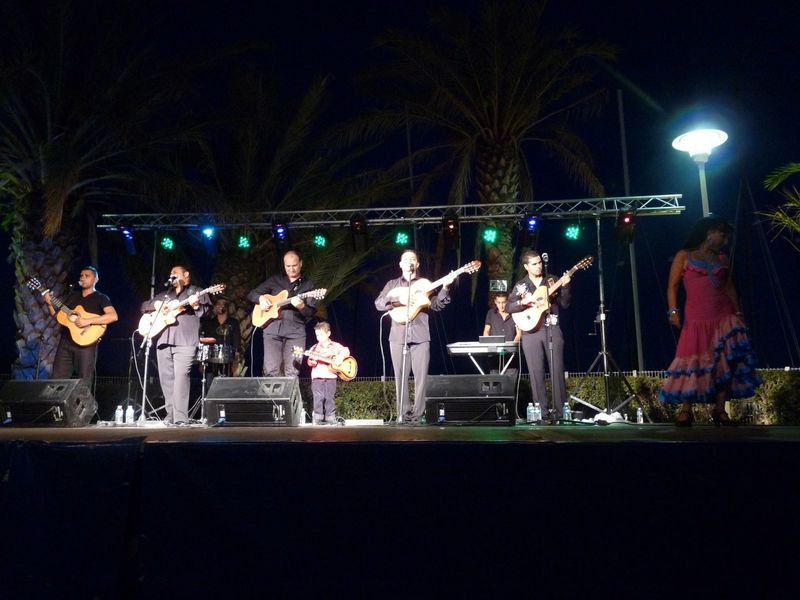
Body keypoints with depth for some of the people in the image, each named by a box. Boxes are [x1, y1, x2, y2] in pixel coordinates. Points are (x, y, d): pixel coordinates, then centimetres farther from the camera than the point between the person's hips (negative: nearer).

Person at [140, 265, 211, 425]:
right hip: (164, 341, 6)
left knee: (180, 377, -16)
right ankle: (170, 414, 10)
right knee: (166, 378, 3)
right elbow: (144, 305, 24)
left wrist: (195, 305, -21)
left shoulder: (196, 292, 11)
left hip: (185, 342, -6)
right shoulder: (165, 295, 27)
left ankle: (181, 417, -17)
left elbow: (206, 311, 0)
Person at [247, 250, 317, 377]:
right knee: (271, 371, -5)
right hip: (272, 328, 1)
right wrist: (261, 298, -4)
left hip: (296, 330, -1)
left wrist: (301, 306, -21)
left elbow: (311, 312, 1)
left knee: (292, 373, -6)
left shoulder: (307, 285, 9)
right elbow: (251, 294, 18)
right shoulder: (275, 280, 14)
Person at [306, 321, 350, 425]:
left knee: (330, 397, 0)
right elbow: (310, 361, 4)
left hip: (330, 376, 0)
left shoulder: (335, 346, 9)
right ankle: (317, 418, 4)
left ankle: (331, 418, 10)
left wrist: (340, 357, -14)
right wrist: (312, 361, -18)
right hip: (317, 376, 1)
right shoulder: (314, 348, 10)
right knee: (318, 397, -6)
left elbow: (346, 351, 3)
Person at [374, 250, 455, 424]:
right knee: (401, 376, 1)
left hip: (420, 335, -1)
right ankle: (405, 413, 7)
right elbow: (378, 303, 2)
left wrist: (445, 288, -14)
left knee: (421, 375, -5)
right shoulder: (392, 284, 15)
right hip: (398, 335, 1)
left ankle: (418, 414, 0)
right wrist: (397, 299, -13)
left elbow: (436, 305, 1)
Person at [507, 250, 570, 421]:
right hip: (531, 332, 0)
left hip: (552, 329, 0)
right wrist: (523, 301, -17)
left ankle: (560, 409, 4)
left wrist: (565, 287, -10)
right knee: (536, 372, 0)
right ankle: (542, 410, 6)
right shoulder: (520, 285, 7)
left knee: (557, 369, -3)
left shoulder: (552, 281, 8)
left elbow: (565, 304, 5)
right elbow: (508, 307, 0)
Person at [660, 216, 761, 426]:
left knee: (726, 361, -6)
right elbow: (672, 286, 2)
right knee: (692, 361, -7)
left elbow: (729, 287, 20)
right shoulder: (684, 256, 6)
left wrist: (738, 312, 10)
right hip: (696, 318, -4)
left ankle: (719, 409, 2)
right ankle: (685, 410, 1)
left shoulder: (722, 259, 18)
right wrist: (673, 311, -8)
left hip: (724, 317, 4)